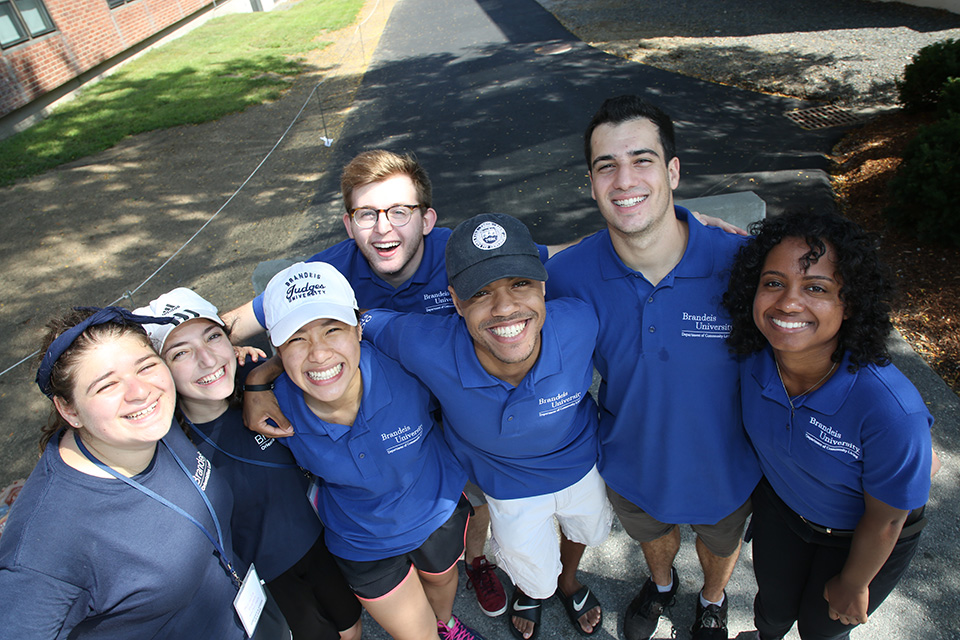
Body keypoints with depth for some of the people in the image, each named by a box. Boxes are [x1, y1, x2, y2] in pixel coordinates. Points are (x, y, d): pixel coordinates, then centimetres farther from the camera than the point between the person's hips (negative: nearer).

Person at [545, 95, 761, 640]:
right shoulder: (567, 276, -26)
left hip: (724, 468, 0)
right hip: (632, 466, 1)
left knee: (721, 542, 32)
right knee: (653, 534, 33)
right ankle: (663, 584, 70)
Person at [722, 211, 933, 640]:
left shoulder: (892, 410, -40)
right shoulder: (751, 361, -28)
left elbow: (884, 521, -21)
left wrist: (853, 585, -5)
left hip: (859, 537, -3)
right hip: (780, 507, 3)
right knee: (773, 606, 27)